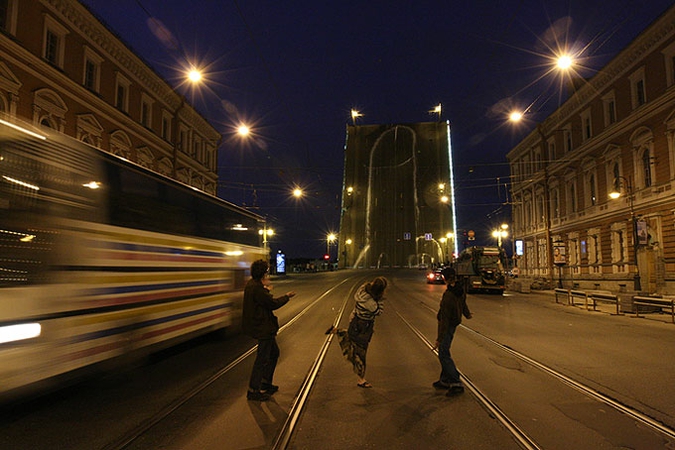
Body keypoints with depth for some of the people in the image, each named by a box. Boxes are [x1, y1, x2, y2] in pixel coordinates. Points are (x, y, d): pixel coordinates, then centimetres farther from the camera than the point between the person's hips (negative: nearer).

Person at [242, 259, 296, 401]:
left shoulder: (252, 284, 7)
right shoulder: (257, 288, -25)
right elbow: (273, 303, -21)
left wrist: (266, 290, 34)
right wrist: (287, 297, -7)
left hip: (262, 327, 11)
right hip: (262, 328, -11)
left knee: (274, 353, 22)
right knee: (262, 358, -1)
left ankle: (265, 383, 33)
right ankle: (253, 390, 10)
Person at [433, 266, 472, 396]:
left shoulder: (448, 296, -28)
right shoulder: (460, 289, -3)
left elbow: (444, 319, -27)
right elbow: (463, 302, 19)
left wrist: (439, 338, -22)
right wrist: (467, 314, 40)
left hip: (448, 326, -9)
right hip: (454, 323, 9)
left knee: (444, 355, -6)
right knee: (444, 353, 18)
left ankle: (456, 383, -8)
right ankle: (445, 380, 27)